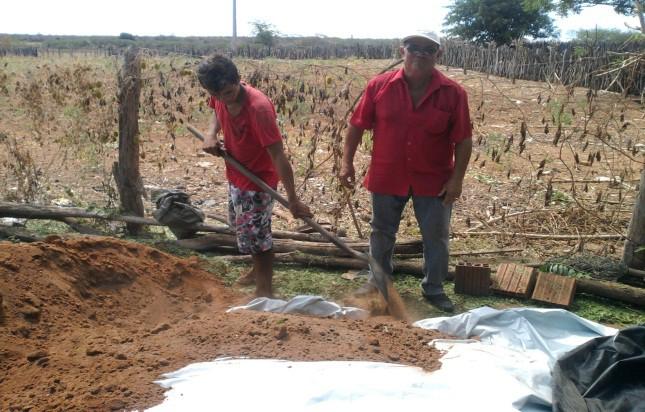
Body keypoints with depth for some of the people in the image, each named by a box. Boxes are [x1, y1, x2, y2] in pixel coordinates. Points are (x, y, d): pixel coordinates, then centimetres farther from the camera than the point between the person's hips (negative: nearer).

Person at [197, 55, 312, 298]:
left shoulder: (258, 107, -33)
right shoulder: (220, 96, -12)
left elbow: (278, 155, -33)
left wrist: (292, 199, -32)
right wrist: (211, 133, -9)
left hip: (258, 179, -8)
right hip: (235, 175, 9)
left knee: (254, 234, -2)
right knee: (240, 226, 24)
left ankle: (265, 289, 17)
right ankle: (259, 271, 46)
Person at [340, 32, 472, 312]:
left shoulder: (453, 93, -10)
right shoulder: (379, 86, -8)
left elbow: (463, 140, -7)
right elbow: (356, 126, -1)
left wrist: (457, 178, -11)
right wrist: (347, 162, -4)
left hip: (434, 181, 0)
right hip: (387, 177, 1)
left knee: (436, 237, 11)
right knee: (382, 233, 17)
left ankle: (434, 289, 30)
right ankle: (378, 279, 39)